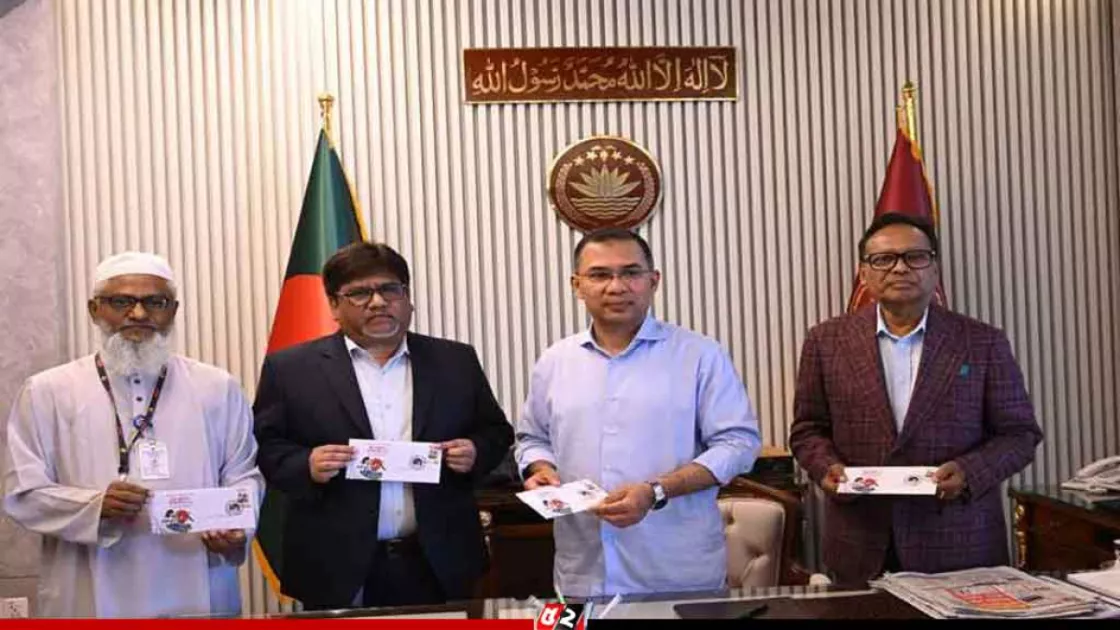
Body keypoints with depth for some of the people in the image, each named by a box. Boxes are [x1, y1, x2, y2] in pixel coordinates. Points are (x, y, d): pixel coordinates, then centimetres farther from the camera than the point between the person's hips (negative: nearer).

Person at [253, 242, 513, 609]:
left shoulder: (455, 361, 7)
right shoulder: (291, 368, 1)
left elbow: (495, 430, 12)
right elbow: (265, 446, 0)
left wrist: (476, 452, -8)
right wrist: (307, 466, -18)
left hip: (438, 564, 2)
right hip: (338, 569, -2)